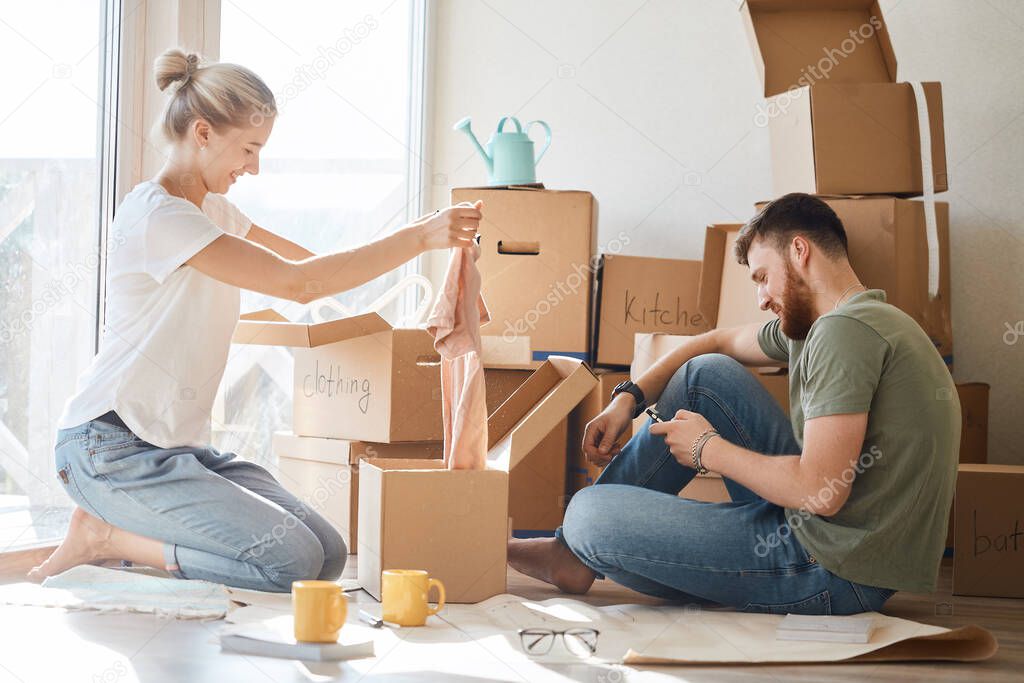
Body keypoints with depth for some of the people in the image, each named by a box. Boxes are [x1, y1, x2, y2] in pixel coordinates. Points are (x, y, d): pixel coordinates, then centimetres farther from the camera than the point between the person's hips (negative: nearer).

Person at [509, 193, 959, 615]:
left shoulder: (845, 330, -20)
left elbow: (821, 492, -26)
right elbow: (720, 342, 26)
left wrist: (707, 449, -10)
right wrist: (629, 397, 13)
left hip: (837, 574, -10)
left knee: (587, 514, -12)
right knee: (705, 373, 14)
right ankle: (576, 553, 17)